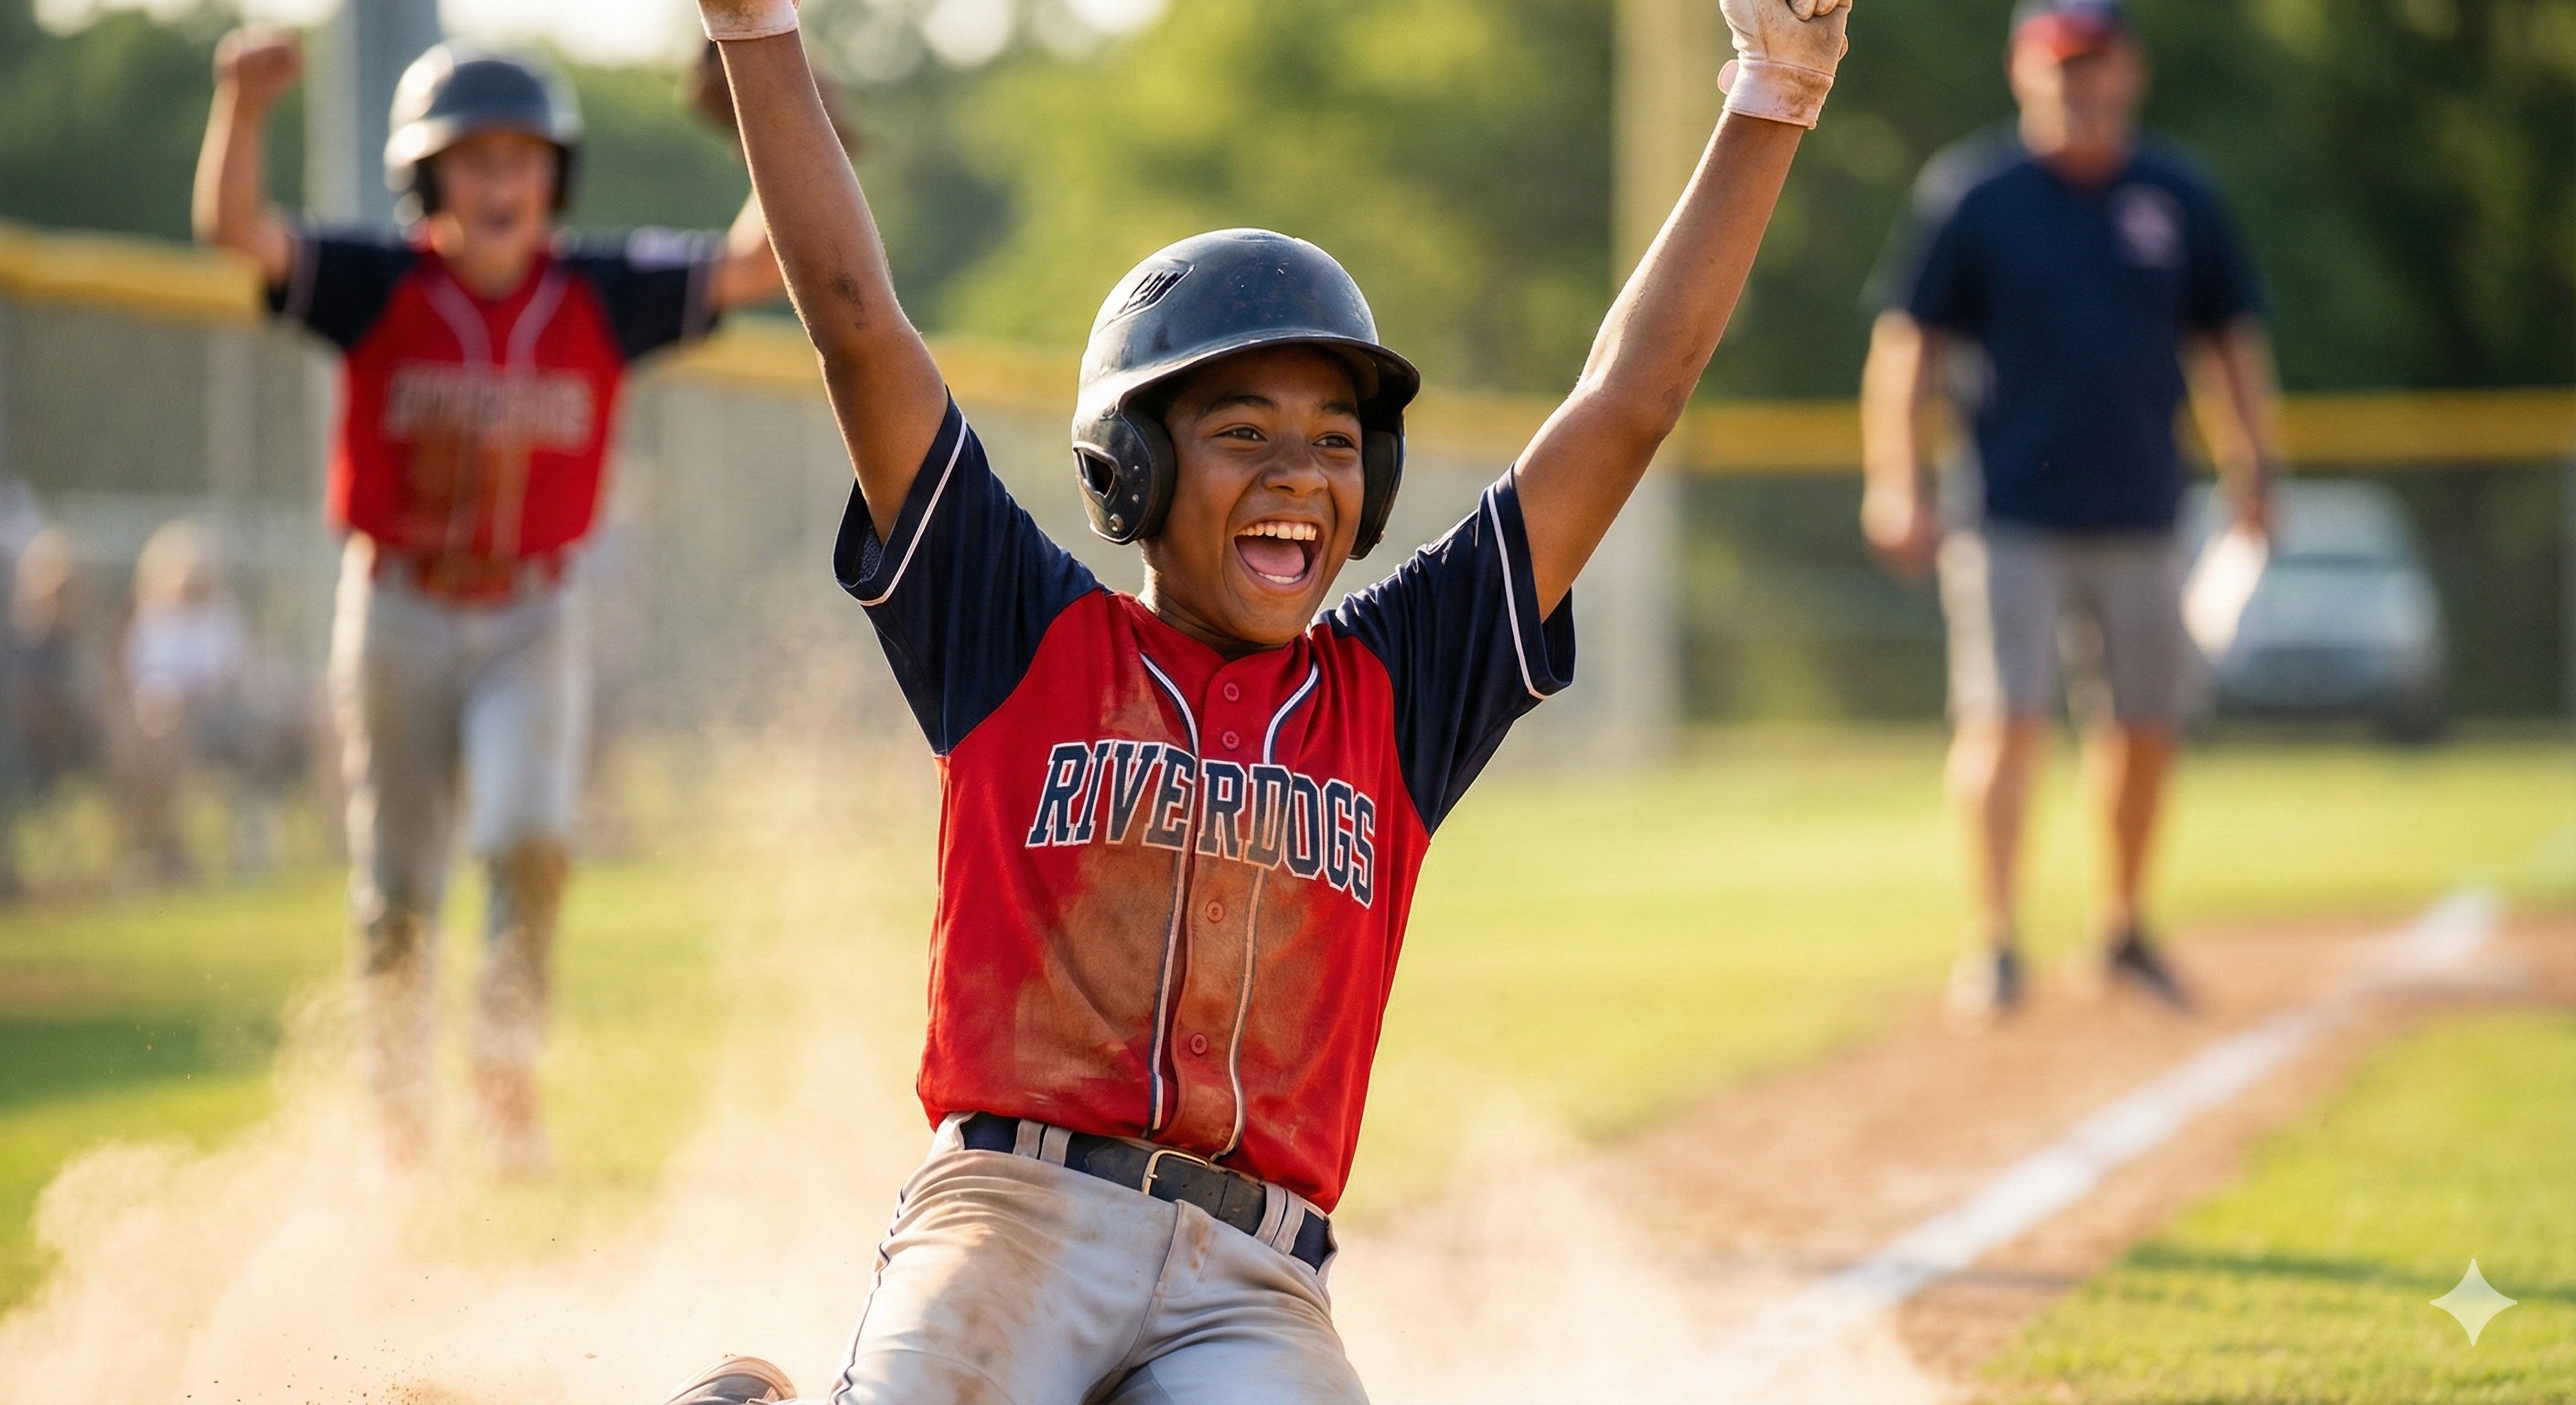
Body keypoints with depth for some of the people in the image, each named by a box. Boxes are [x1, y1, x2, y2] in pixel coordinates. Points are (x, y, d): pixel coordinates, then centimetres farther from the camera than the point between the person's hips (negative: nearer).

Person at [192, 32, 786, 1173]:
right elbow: (235, 226, -23)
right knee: (398, 892, 7)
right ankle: (398, 1108, 26)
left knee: (530, 842, -21)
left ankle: (508, 1070, -3)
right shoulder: (379, 288, -9)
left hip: (534, 621, 0)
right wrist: (243, 107, -41)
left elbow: (758, 264, -10)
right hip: (398, 617, 0)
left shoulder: (603, 296, -3)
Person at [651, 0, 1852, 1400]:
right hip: (1011, 1225, -2)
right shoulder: (1024, 640, 10)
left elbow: (1629, 403, 14)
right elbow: (856, 324, 4)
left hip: (1250, 1285, 2)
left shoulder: (1395, 691, 15)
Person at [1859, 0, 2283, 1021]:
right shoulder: (1970, 193, -2)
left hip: (2141, 517, 4)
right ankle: (1993, 945, -9)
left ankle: (2124, 928, 27)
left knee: (2145, 728, 10)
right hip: (2009, 518, -3)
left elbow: (2231, 336, 13)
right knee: (2004, 720, -12)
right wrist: (1895, 485, -8)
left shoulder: (2178, 196, 6)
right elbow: (1909, 342, -1)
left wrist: (2252, 468, 4)